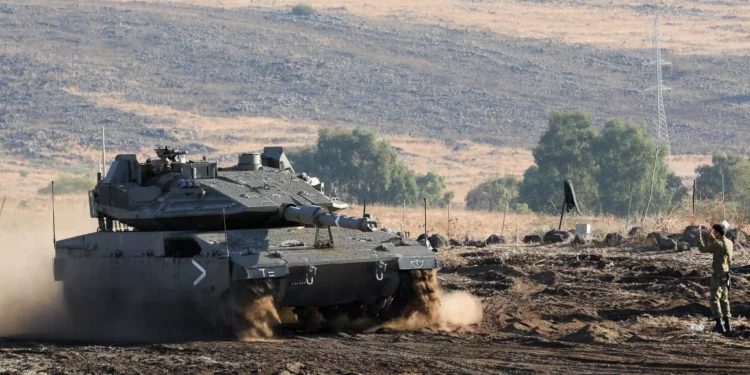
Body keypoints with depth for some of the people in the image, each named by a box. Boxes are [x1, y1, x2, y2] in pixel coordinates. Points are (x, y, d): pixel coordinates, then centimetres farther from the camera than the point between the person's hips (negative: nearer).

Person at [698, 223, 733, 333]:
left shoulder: (717, 244, -21)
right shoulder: (729, 243, 4)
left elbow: (702, 249, -13)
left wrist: (699, 236, -2)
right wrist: (711, 236, 25)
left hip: (718, 275, -8)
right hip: (726, 274, 8)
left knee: (714, 299, -4)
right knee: (724, 299, 17)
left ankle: (719, 324, -12)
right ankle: (727, 323, 19)